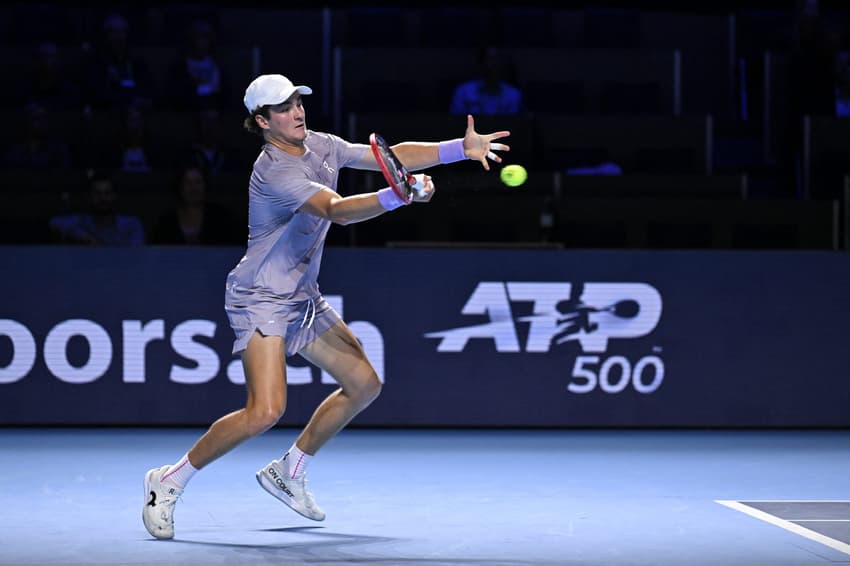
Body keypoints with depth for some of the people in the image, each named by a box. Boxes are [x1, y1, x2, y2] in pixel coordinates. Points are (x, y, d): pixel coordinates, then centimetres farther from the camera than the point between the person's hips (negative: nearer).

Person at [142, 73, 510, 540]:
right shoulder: (275, 170, -24)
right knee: (265, 411, -23)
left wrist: (460, 148, -6)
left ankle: (288, 472, 23)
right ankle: (169, 480, -7)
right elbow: (336, 209, -37)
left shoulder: (319, 145, 4)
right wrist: (399, 195, -52)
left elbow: (392, 155, 5)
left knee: (363, 383, 9)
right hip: (261, 299, -9)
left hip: (303, 299, 9)